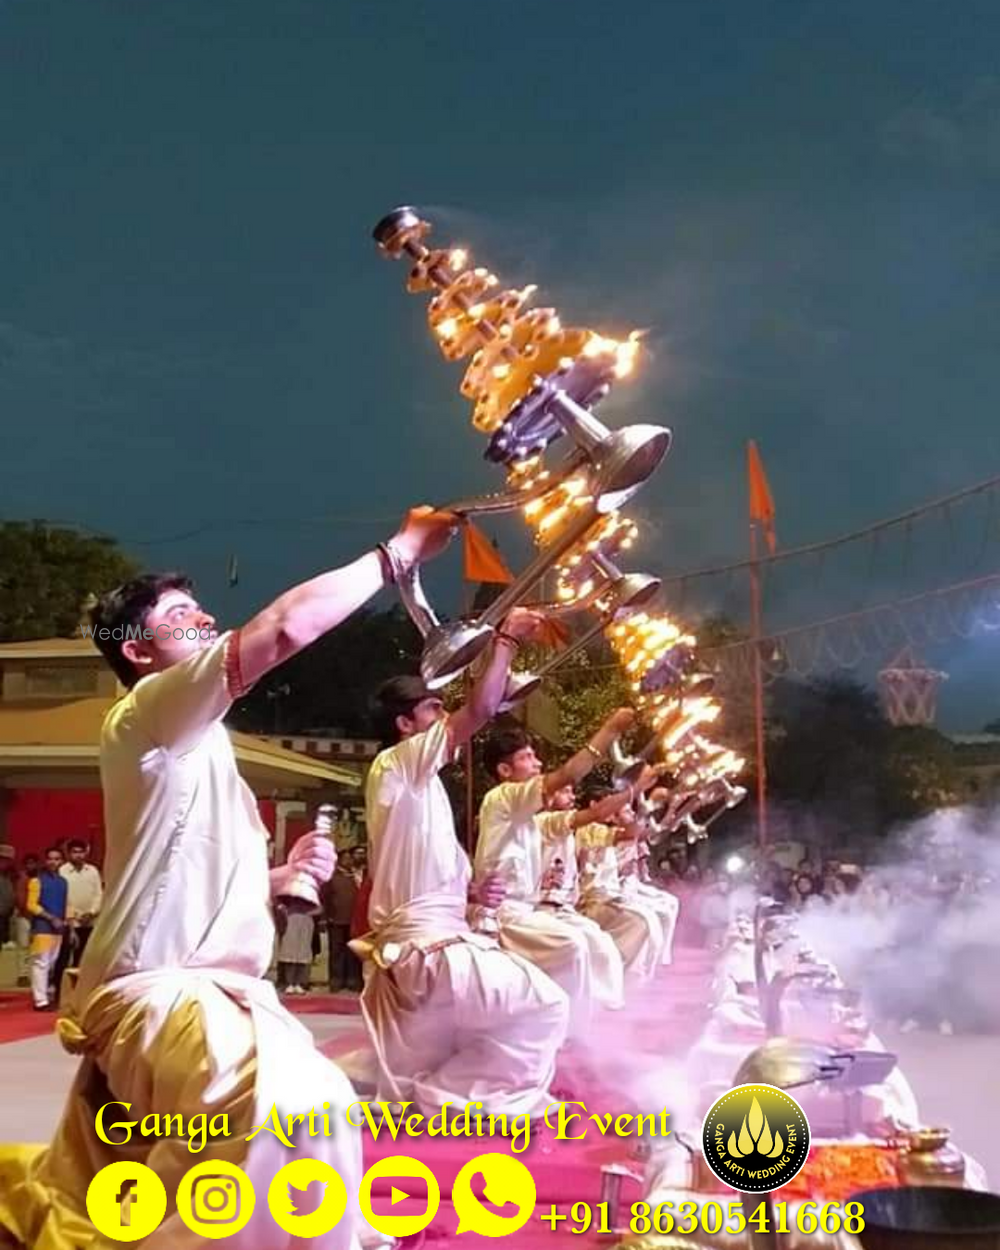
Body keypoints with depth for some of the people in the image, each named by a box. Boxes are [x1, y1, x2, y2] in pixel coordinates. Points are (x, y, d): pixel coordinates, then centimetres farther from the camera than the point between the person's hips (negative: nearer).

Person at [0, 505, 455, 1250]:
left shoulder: (198, 748, 22)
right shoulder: (147, 715, -8)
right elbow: (286, 629, -23)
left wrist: (283, 877, 7)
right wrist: (402, 549, -15)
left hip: (203, 987, 10)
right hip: (159, 991, -10)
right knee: (296, 1104, -37)